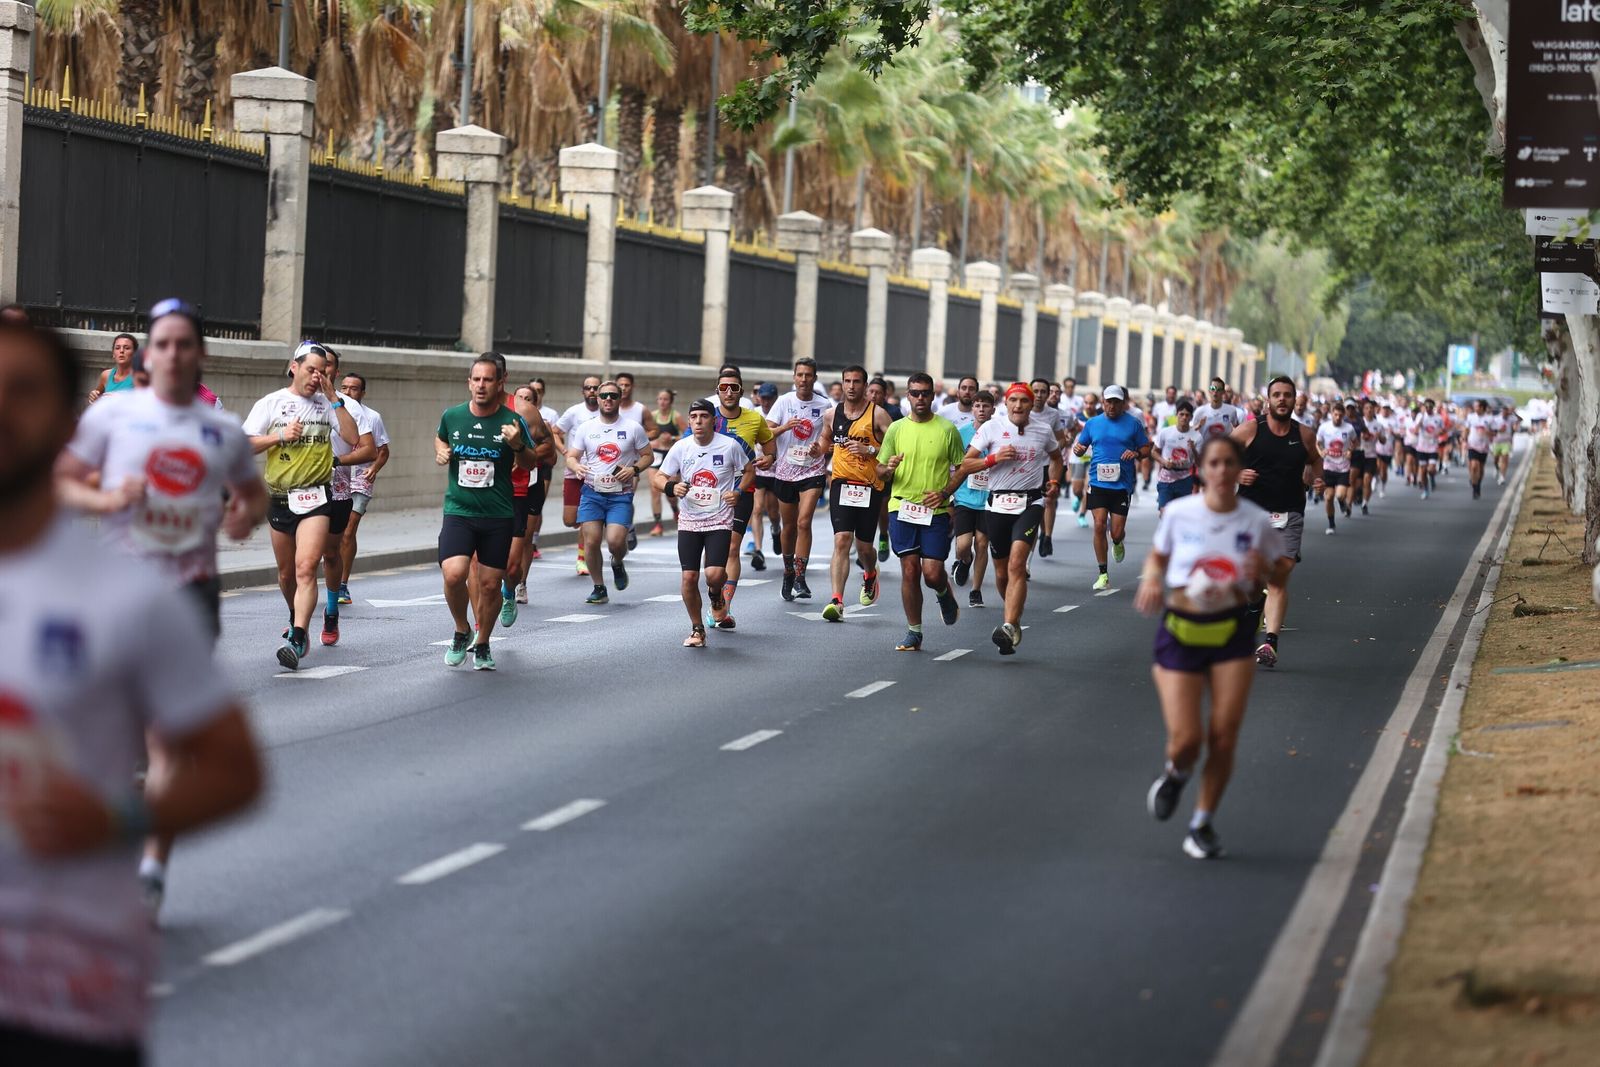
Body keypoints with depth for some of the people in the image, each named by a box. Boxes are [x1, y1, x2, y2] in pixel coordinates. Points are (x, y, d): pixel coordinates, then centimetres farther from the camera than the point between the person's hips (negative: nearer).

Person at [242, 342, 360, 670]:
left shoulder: (327, 405, 6)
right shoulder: (270, 403, 5)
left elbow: (353, 439, -7)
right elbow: (244, 446, 1)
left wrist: (333, 398, -9)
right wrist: (280, 436, -12)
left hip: (315, 497, -2)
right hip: (279, 498, 2)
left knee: (306, 569, -19)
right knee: (286, 573, 15)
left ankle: (297, 640, -26)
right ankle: (296, 619, 42)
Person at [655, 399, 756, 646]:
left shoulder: (730, 445, -5)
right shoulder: (681, 447, -1)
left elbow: (749, 471, 11)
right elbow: (658, 477, 6)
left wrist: (738, 492, -6)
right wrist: (671, 487, -15)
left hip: (719, 521, -2)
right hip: (689, 521, 2)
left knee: (715, 574, -18)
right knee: (689, 577, -5)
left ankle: (716, 596, 21)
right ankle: (697, 629, 14)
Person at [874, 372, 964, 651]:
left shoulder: (947, 429, 0)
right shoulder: (896, 429, 6)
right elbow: (879, 469, 11)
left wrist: (945, 492, -11)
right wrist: (888, 468, -13)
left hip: (936, 511, -2)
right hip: (902, 508, 2)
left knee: (932, 573, -8)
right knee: (909, 571, 0)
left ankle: (945, 593, 28)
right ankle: (913, 633, 10)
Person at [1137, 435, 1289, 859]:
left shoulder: (1257, 521, -3)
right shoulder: (1179, 512, -5)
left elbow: (1282, 568, 10)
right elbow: (1158, 556, 12)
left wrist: (1265, 568, -13)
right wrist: (1151, 580, -10)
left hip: (1232, 633, 1)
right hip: (1180, 632, -1)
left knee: (1224, 739, -3)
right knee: (1186, 739, -10)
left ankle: (1203, 824, 18)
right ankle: (1176, 773, 29)